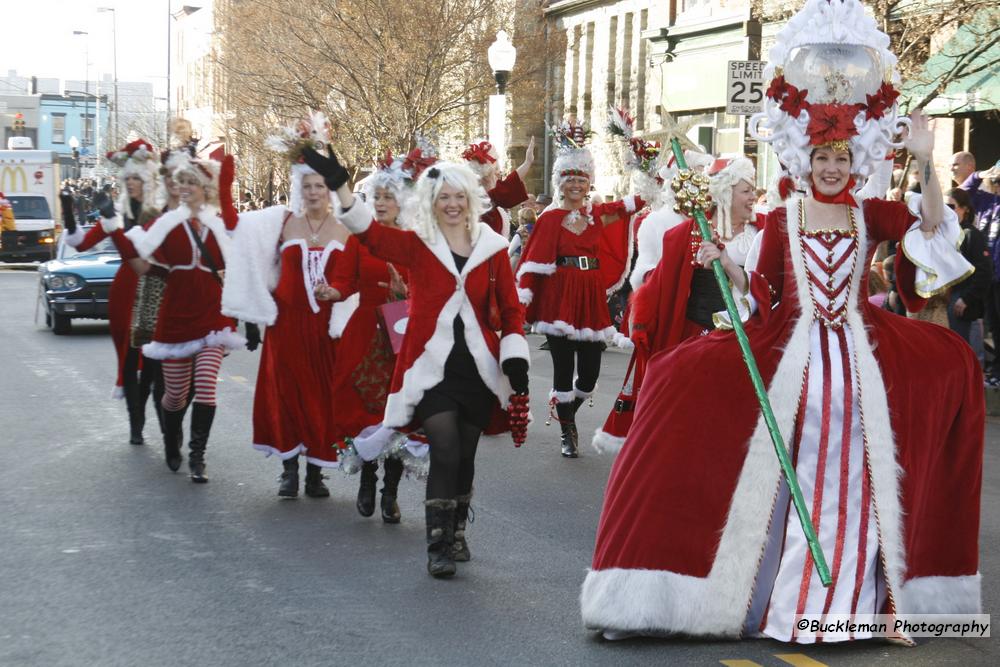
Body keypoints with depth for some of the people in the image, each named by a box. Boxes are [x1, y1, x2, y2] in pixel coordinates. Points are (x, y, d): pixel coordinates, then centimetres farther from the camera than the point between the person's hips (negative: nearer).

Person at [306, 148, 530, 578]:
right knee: (445, 452, -14)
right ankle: (437, 546, -7)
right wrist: (340, 187, -28)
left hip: (479, 369, 2)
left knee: (465, 457, 9)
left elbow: (510, 310, 8)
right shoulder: (416, 245, 1)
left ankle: (457, 535, 28)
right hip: (431, 366, -2)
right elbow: (369, 233, -15)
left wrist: (515, 360, -2)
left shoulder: (492, 248, 6)